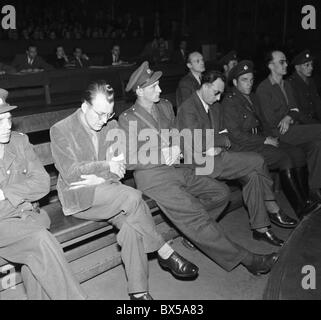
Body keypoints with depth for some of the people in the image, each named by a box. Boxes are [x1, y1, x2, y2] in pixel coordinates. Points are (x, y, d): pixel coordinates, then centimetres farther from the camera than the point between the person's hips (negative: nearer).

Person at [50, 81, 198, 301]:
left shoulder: (112, 126, 9)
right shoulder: (61, 131, -5)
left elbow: (119, 168, 6)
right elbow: (69, 172, -14)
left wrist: (99, 179, -14)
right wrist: (106, 165, -20)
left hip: (106, 192, 5)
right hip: (79, 198, -4)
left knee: (130, 223, -27)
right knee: (133, 197, -30)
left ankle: (139, 291, -19)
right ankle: (165, 253, -15)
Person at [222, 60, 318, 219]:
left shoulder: (253, 97, 17)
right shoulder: (229, 102, -9)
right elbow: (235, 135, -16)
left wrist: (270, 136, 4)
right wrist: (265, 140, -14)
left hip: (261, 140, 8)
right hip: (244, 147, -8)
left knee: (298, 153, -11)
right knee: (284, 158, -24)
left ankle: (305, 199, -9)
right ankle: (300, 207, -19)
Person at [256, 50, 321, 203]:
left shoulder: (287, 85, 21)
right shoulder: (263, 89, -5)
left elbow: (296, 110, 16)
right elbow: (271, 120, -10)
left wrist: (289, 117, -7)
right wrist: (292, 118, 2)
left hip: (293, 130, 7)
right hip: (278, 133, -7)